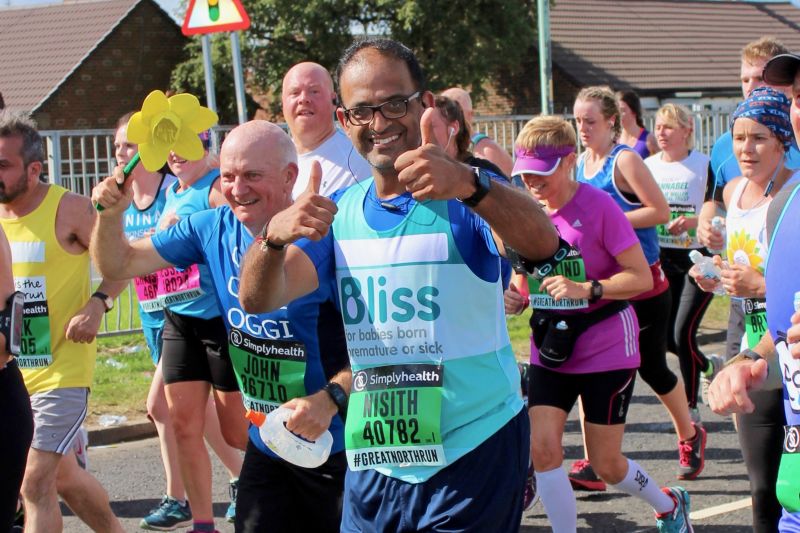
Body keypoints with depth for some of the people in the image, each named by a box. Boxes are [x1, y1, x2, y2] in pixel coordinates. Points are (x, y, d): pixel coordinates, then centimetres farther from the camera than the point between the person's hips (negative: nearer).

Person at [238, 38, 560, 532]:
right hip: (372, 466, 5)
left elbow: (542, 242, -29)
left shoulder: (470, 198, -8)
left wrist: (467, 183, -48)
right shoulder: (338, 213, 7)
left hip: (472, 459, -4)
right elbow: (260, 299, -5)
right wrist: (276, 236, -27)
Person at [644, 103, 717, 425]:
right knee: (667, 338, 5)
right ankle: (711, 366, 34)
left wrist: (694, 221, -23)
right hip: (663, 259, 5)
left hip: (698, 257, -5)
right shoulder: (647, 166, 5)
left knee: (682, 335, -10)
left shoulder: (704, 165, -8)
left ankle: (691, 409, 7)